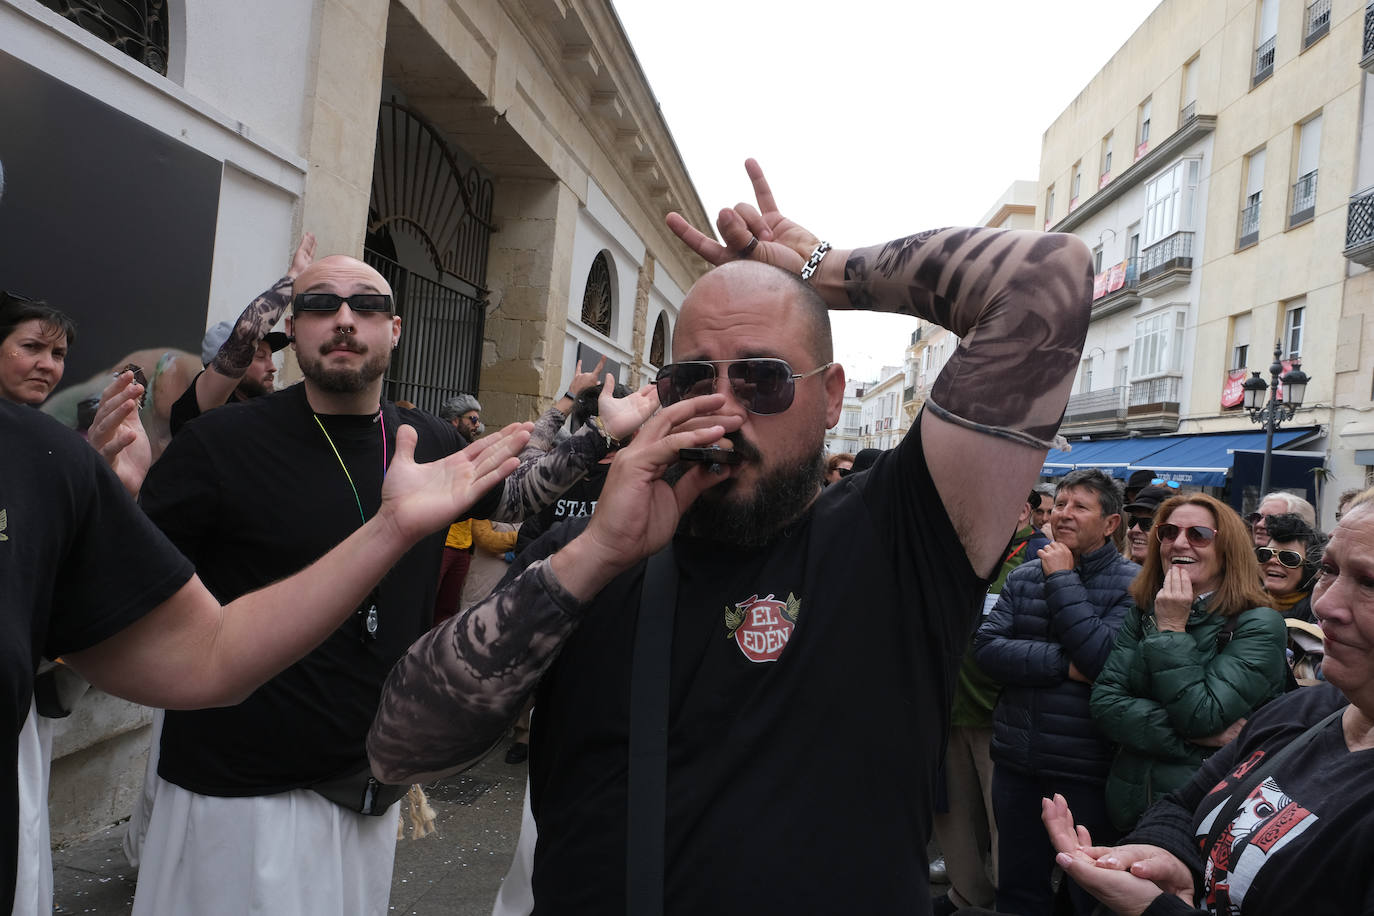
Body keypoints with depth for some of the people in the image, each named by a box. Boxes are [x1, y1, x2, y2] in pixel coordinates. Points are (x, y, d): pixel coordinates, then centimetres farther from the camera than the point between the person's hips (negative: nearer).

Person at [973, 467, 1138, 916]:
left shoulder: (1133, 584, -8)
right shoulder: (1023, 577, 4)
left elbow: (1105, 659, -22)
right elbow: (986, 647, -7)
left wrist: (1062, 581, -17)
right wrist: (1064, 665, -18)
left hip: (1086, 772, -4)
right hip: (1016, 764, 4)